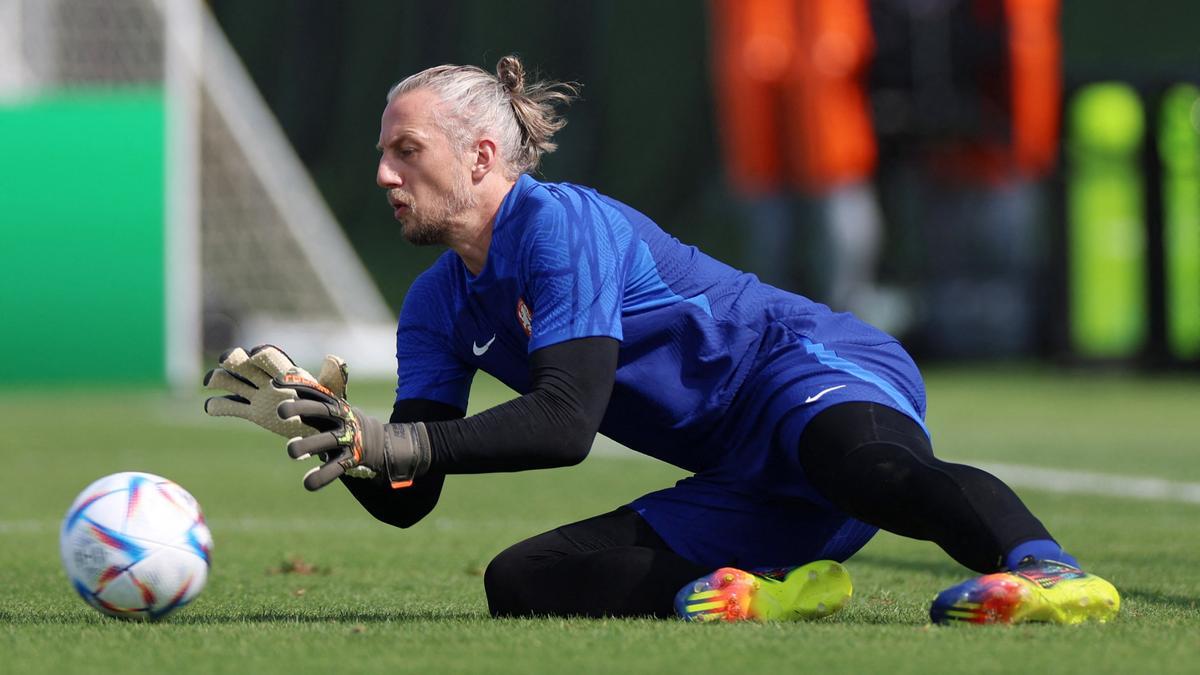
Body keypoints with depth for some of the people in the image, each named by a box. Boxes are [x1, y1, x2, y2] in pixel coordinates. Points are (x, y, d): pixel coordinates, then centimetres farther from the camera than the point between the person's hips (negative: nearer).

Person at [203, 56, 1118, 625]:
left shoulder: (562, 223, -11)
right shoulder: (440, 309, 14)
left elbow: (566, 422, -23)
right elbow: (407, 501, 8)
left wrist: (391, 442, -28)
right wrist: (326, 425, -11)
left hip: (821, 371, -8)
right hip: (742, 483, 8)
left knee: (871, 467, -44)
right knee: (520, 585, -6)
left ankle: (1046, 572, -68)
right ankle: (770, 588, -18)